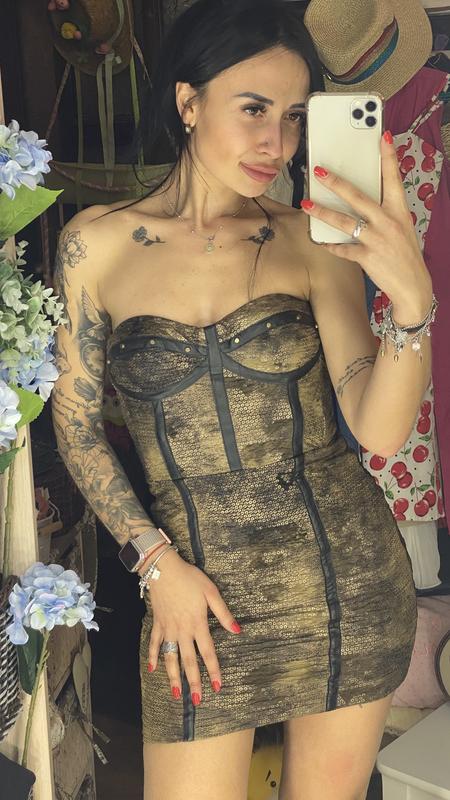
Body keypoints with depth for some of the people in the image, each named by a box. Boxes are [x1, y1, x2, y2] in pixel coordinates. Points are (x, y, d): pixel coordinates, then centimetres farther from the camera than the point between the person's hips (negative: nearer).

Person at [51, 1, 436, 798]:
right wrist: (156, 561, -6)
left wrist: (411, 297, -29)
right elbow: (75, 419, 2)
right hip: (200, 587, 0)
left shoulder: (313, 239, -5)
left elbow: (380, 430, -12)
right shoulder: (97, 243, -5)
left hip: (348, 575, 1)